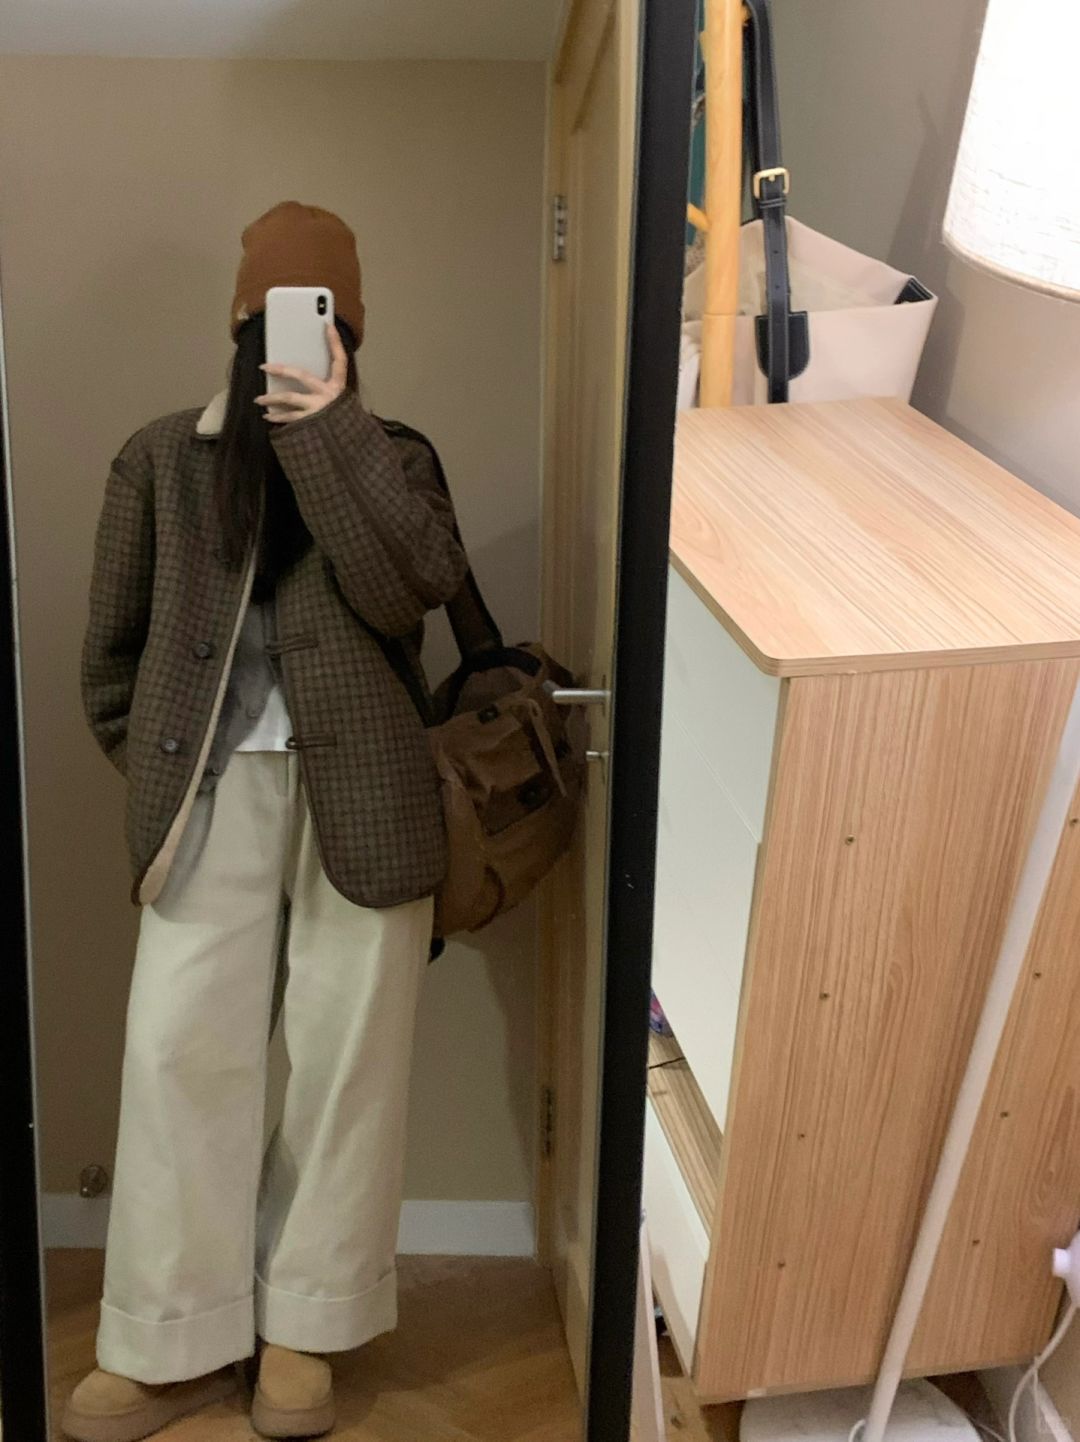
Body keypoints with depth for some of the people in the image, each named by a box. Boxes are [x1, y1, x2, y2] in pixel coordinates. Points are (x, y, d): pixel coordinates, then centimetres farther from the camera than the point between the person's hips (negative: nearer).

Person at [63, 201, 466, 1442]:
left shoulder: (391, 458, 7)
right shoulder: (161, 460, 8)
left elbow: (416, 587, -14)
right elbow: (113, 640, 14)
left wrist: (331, 428, -16)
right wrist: (152, 760, 9)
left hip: (360, 795, 0)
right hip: (212, 798, 1)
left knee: (346, 1059, 5)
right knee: (179, 1054, 0)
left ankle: (300, 1329, 22)